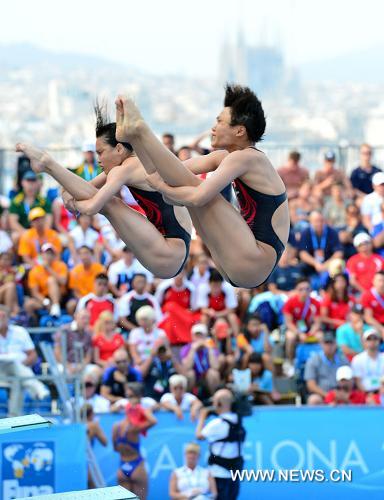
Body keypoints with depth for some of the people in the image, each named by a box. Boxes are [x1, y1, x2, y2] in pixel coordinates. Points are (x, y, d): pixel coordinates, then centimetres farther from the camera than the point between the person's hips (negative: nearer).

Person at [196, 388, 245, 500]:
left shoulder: (218, 423, -16)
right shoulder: (238, 420, 4)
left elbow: (199, 435, -5)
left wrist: (202, 418, 9)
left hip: (220, 472, -7)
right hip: (236, 469, 7)